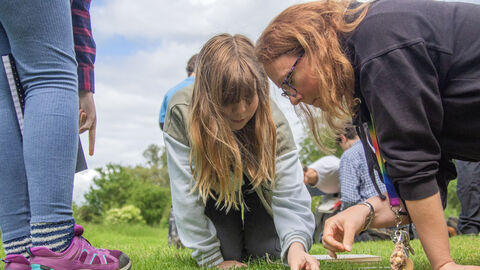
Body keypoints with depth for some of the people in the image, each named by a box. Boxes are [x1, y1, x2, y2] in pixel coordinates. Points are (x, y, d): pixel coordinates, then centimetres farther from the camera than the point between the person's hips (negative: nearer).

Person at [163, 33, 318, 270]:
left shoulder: (273, 122, -31)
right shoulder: (181, 112, -35)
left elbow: (289, 198, -35)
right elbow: (186, 194, -29)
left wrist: (296, 245, -55)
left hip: (257, 186, 1)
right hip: (212, 188, -1)